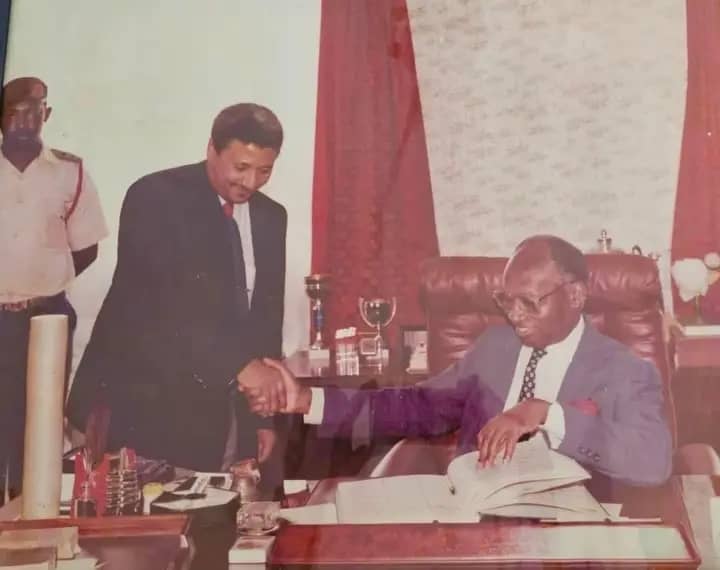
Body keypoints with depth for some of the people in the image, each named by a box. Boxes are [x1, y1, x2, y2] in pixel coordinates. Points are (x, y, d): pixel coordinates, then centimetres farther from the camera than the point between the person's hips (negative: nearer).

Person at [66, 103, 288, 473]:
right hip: (142, 404, -5)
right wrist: (240, 365, -32)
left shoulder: (270, 218, 8)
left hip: (220, 415, 5)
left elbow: (267, 314, 11)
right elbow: (163, 304, -22)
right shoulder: (155, 197, -11)